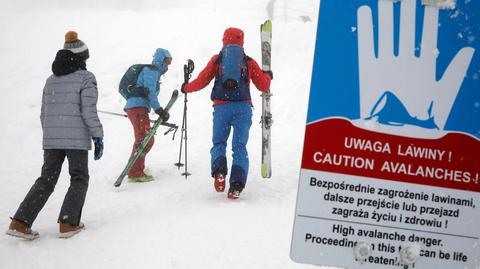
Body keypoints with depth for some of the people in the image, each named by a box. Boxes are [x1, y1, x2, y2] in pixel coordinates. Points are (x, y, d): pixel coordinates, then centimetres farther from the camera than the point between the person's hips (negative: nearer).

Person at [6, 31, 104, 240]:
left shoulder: (51, 80, 14)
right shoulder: (85, 77, -5)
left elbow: (44, 114, 16)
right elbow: (88, 111, -12)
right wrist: (98, 137, -8)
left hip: (51, 138, 6)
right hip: (77, 138, -5)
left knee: (46, 180, 11)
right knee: (79, 179, 11)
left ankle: (20, 222, 2)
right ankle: (68, 224, 4)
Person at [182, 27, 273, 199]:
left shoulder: (217, 59, 11)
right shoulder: (249, 62, 13)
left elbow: (201, 81, 8)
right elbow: (263, 86, 14)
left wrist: (186, 88, 28)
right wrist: (268, 76, 36)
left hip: (222, 107, 0)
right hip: (243, 107, 0)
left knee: (218, 143, 13)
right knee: (239, 146, 2)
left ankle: (219, 171, -16)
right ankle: (237, 184, -15)